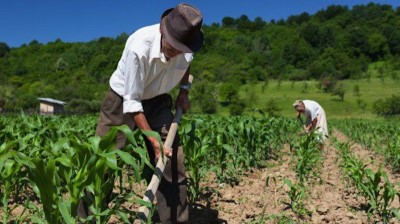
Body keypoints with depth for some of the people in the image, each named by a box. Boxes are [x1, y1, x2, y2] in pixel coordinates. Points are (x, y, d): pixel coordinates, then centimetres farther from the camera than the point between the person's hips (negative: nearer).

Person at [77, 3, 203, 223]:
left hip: (157, 101, 4)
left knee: (173, 162, -3)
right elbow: (132, 101, -28)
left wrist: (184, 90, -1)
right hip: (123, 99, -4)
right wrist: (153, 139, -31)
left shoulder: (186, 44, -18)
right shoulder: (138, 47, -34)